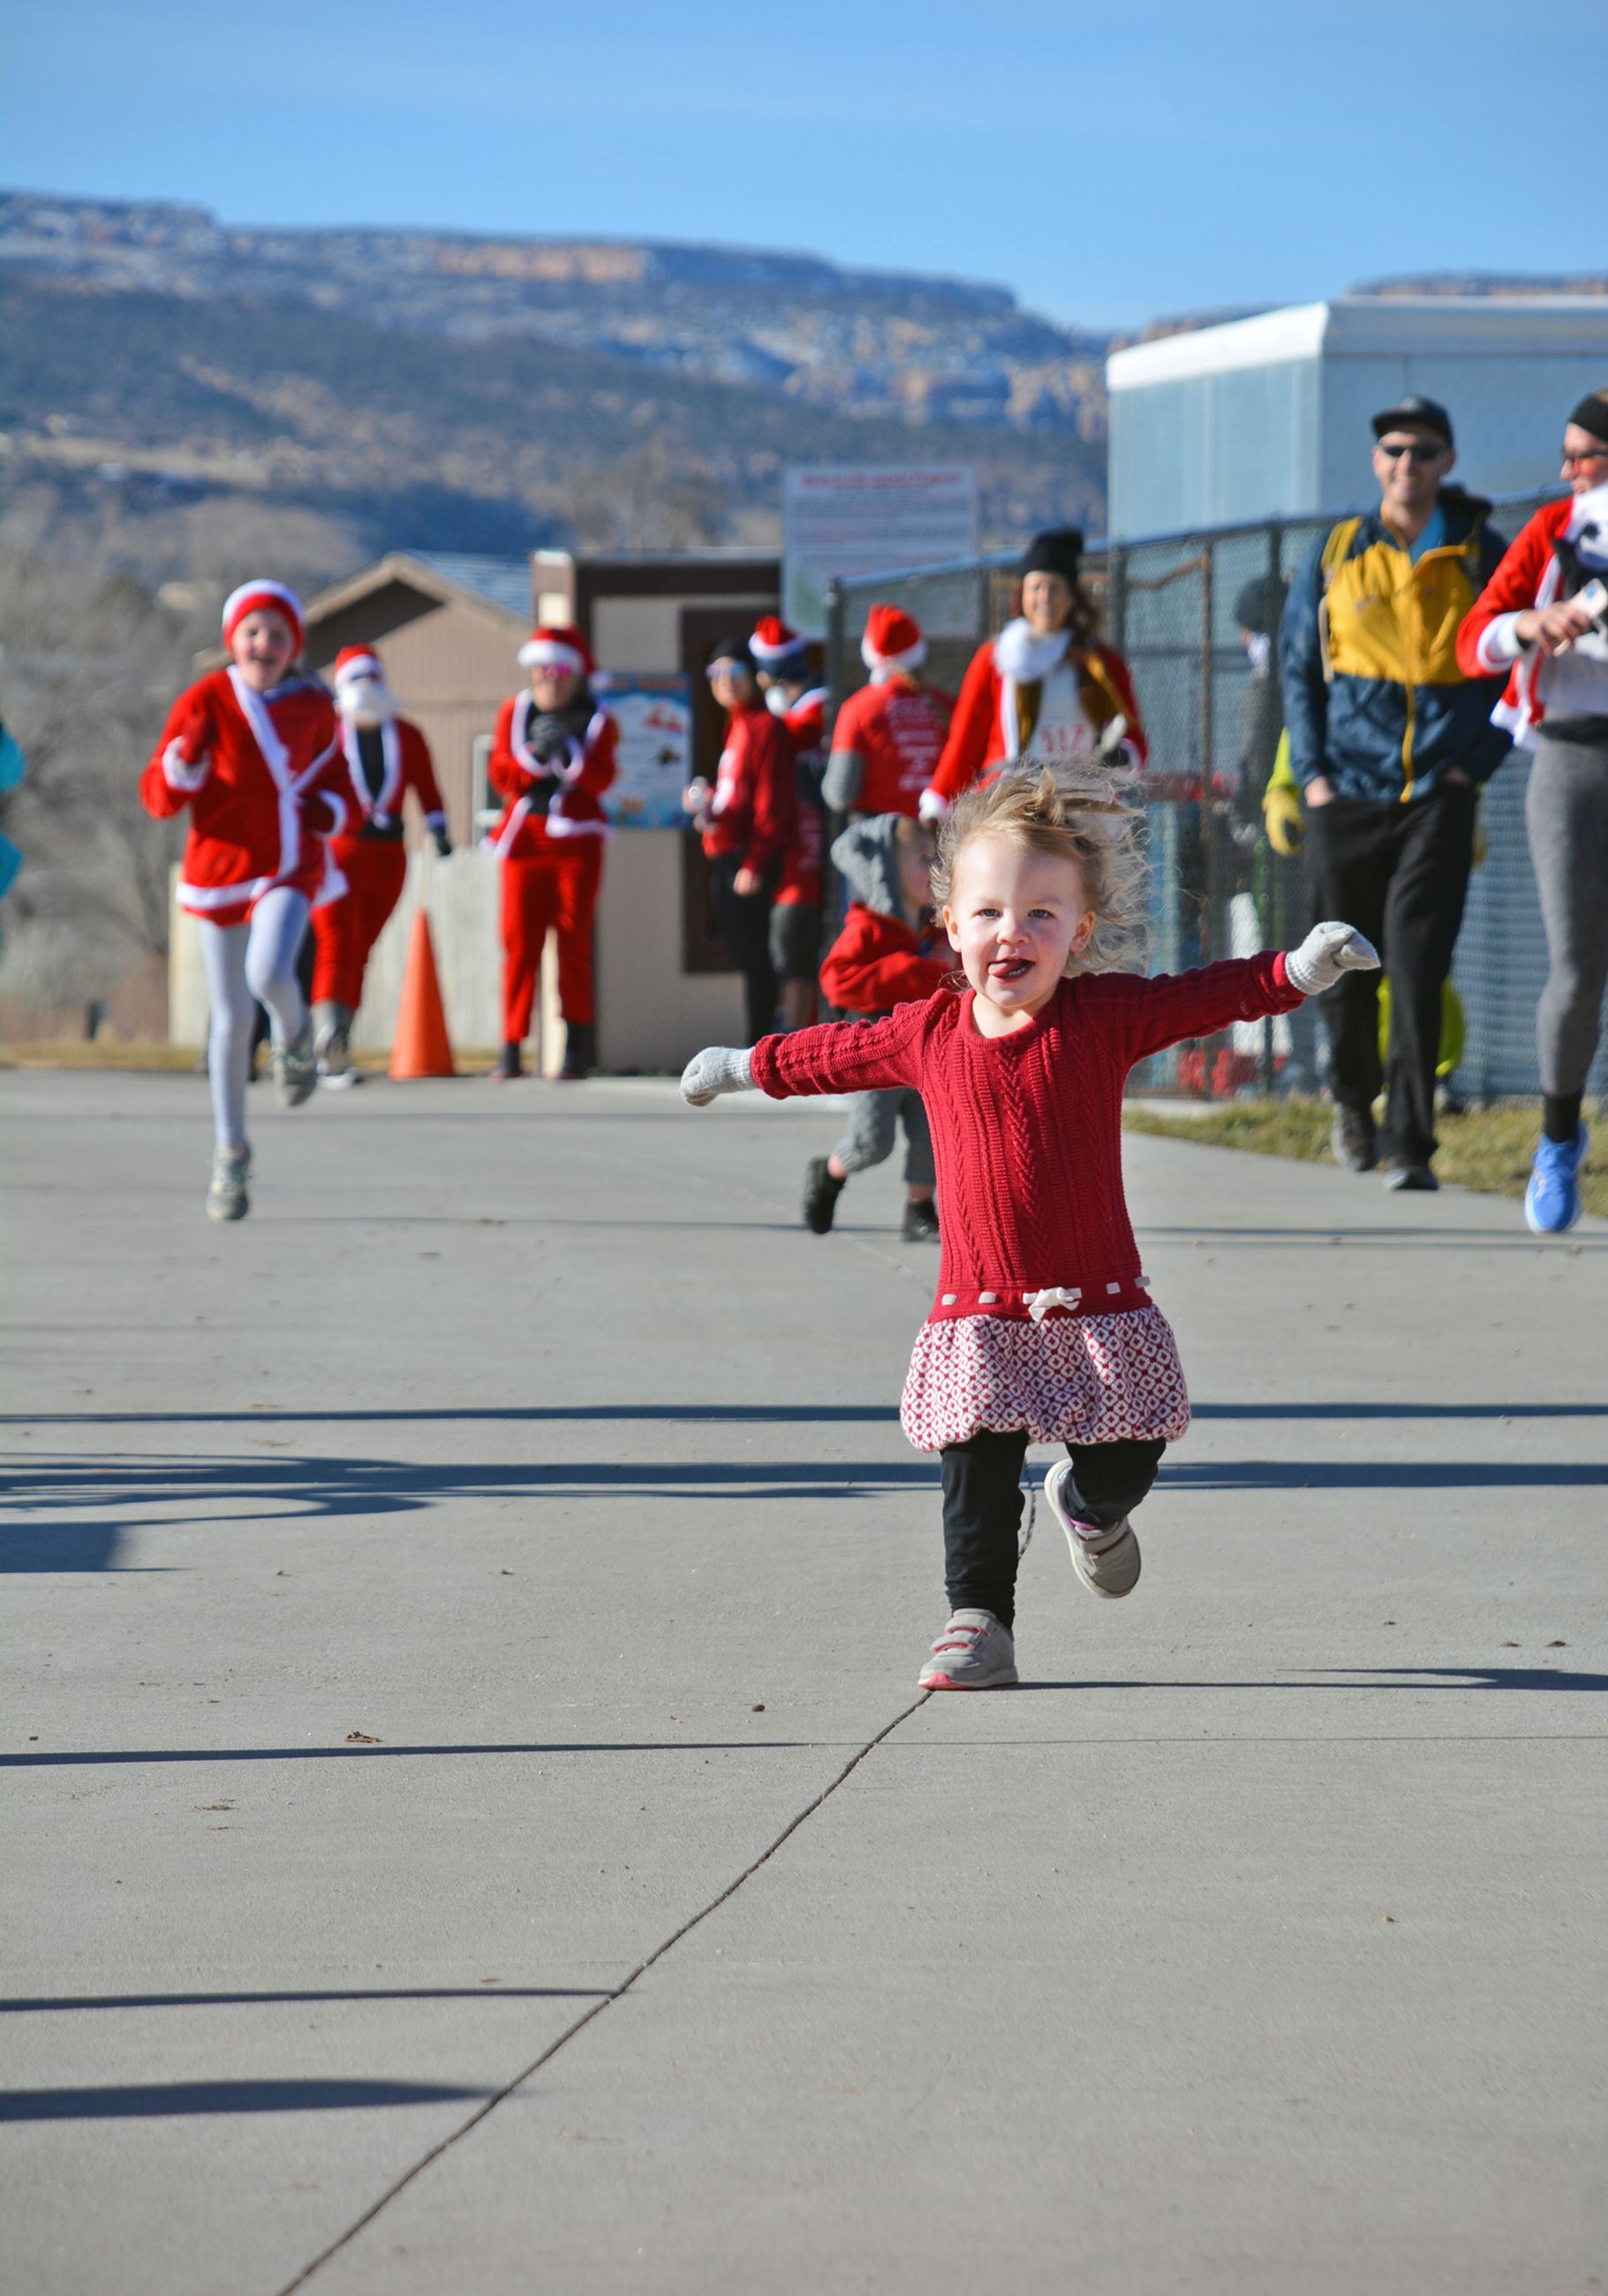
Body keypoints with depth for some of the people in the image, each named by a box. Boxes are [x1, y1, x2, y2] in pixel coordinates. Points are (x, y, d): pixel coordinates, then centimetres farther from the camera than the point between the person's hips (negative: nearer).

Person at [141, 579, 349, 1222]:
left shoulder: (313, 708, 0)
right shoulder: (206, 701, -8)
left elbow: (336, 779, 17)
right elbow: (159, 798, -7)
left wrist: (329, 810, -5)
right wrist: (180, 768, -29)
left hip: (290, 868, 0)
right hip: (220, 871, 0)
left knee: (269, 974, -28)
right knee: (231, 1021, 4)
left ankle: (295, 1036, 8)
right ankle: (230, 1154, 22)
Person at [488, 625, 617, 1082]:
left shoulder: (596, 720, 5)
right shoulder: (515, 713, 10)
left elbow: (602, 778, -8)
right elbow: (501, 775, 2)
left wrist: (567, 754, -24)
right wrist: (535, 753, -16)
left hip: (577, 840, -1)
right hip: (524, 838, 1)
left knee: (573, 939, -3)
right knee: (519, 941, -5)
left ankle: (577, 1048, 8)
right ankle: (511, 1049, -5)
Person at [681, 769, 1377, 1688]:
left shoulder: (1105, 1014, -4)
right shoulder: (929, 1034, 4)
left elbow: (1212, 994, -8)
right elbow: (840, 1054, 22)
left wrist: (1297, 969, -24)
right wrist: (748, 1065, 34)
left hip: (1098, 1305, -1)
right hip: (981, 1315, 1)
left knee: (1123, 1462, 4)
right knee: (977, 1474, -11)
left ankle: (1089, 1509, 40)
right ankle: (980, 1626, -2)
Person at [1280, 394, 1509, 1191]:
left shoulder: (1480, 556, 4)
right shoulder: (1336, 553, 7)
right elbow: (1297, 664, 13)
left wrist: (1478, 761, -3)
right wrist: (1310, 771, 4)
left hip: (1438, 795, -2)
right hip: (1347, 794, 2)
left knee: (1417, 968, -11)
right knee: (1345, 967, 7)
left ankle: (1410, 1143, -9)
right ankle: (1353, 1094, 34)